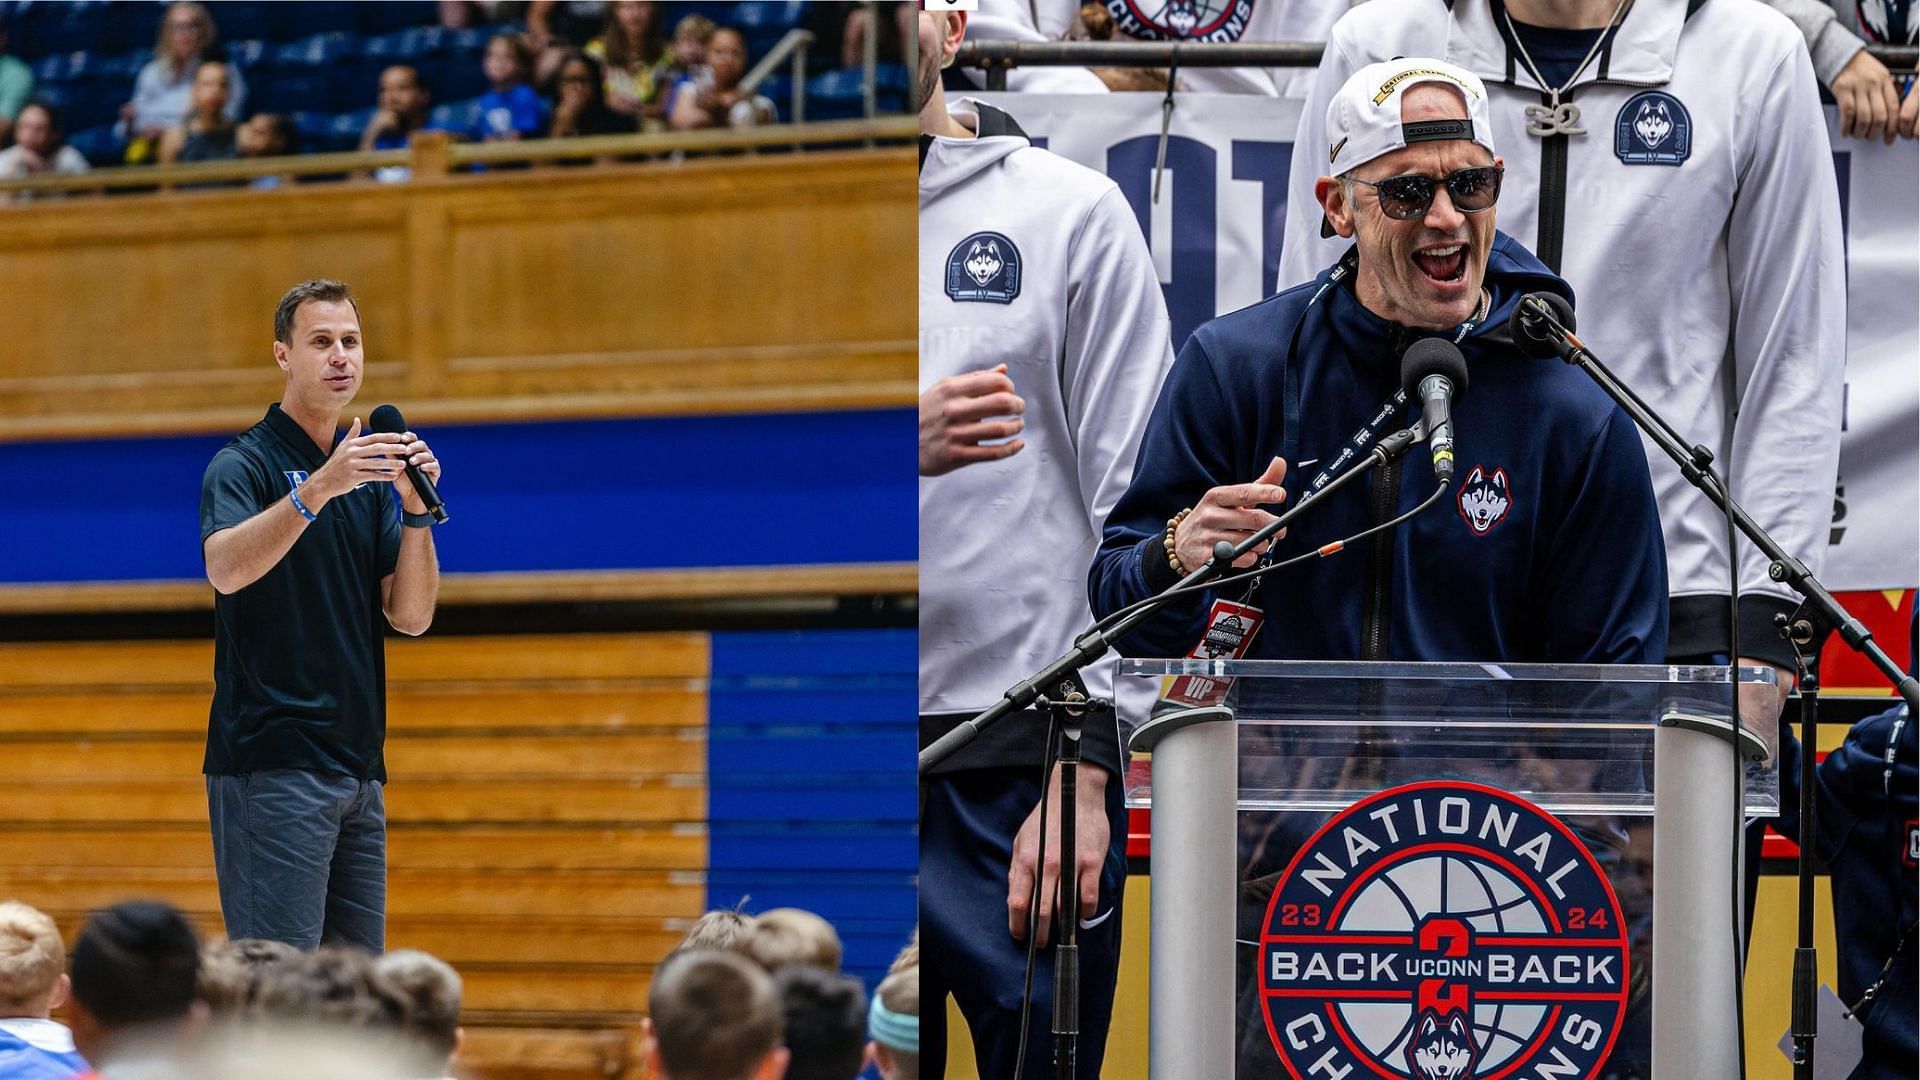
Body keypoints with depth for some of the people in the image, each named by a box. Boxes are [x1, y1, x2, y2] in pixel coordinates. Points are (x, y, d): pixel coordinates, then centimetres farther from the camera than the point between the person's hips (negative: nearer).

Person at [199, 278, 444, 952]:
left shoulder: (368, 475, 17)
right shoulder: (244, 464, -4)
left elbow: (410, 615, 9)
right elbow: (225, 568, -25)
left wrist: (416, 507, -6)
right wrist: (319, 488, -36)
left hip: (357, 764, 7)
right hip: (272, 764, -7)